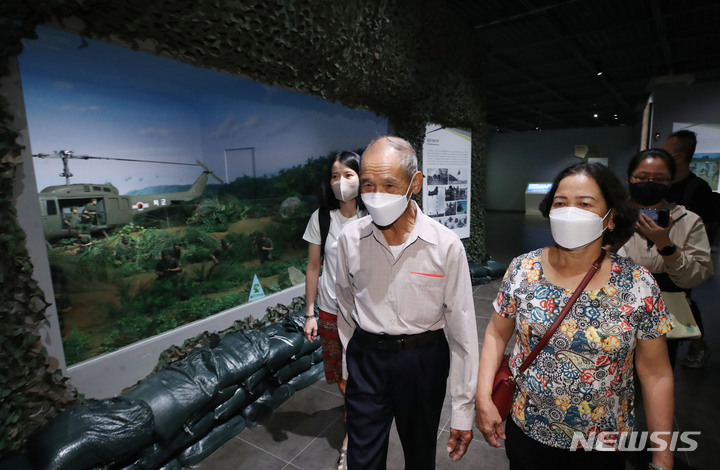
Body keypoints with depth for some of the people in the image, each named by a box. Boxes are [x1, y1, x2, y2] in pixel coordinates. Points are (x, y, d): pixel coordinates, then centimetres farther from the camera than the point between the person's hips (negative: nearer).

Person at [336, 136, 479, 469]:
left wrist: (463, 412, -6)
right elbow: (346, 311, 5)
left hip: (423, 362, -1)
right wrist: (347, 369, 13)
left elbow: (462, 331, -11)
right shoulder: (350, 238, -9)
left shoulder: (446, 245, -17)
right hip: (366, 358, 1)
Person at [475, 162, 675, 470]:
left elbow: (656, 375, -6)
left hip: (602, 445, 0)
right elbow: (496, 334, -3)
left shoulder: (639, 286, -13)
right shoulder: (522, 270, -12)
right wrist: (483, 398, -9)